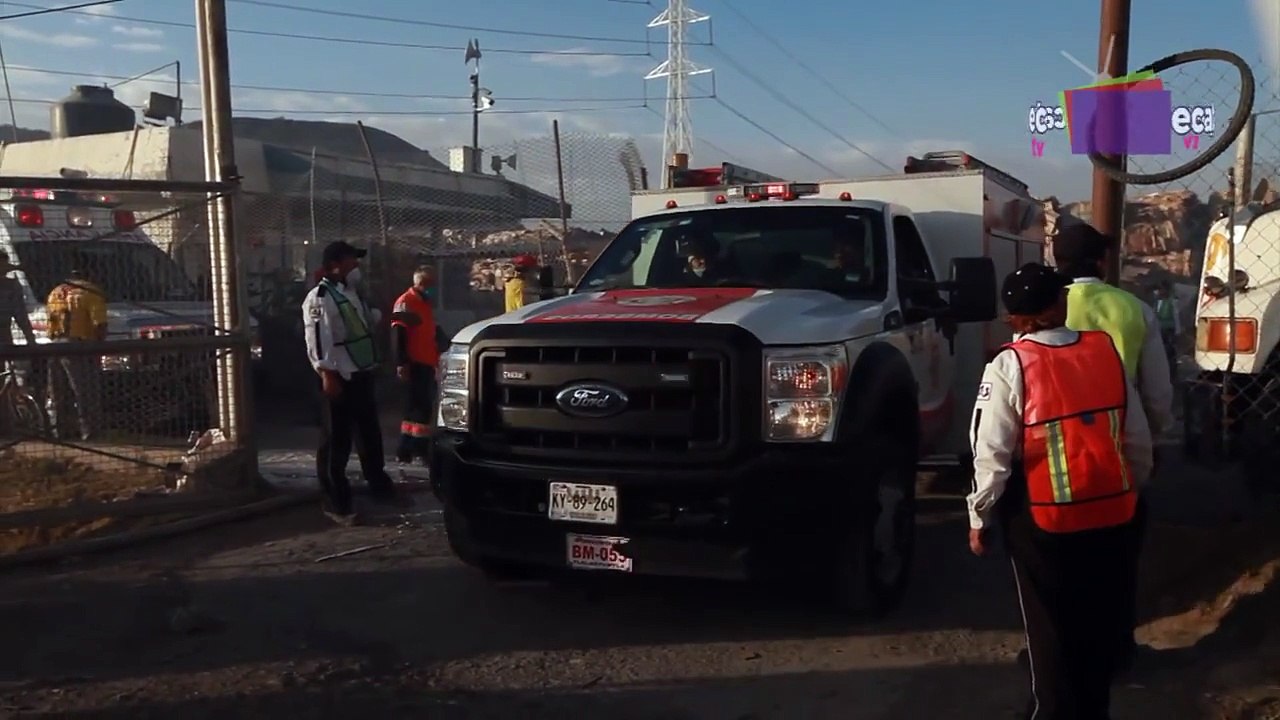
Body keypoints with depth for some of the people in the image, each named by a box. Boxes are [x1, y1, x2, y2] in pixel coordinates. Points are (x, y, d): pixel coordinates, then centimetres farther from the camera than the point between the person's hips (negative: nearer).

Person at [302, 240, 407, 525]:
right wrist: (327, 374, -26)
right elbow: (317, 340, -21)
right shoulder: (319, 298, -14)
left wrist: (381, 315, 15)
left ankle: (379, 486, 33)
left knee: (371, 434, 19)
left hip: (361, 375, 9)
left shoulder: (352, 293, 15)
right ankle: (337, 502, 6)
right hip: (339, 379, -9)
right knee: (336, 442, -1)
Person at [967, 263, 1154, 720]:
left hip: (1043, 520, -4)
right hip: (1112, 515, 4)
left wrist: (980, 517, -3)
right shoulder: (1106, 350, -2)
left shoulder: (1010, 365, -14)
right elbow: (1138, 438, 4)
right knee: (1099, 624, 19)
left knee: (1050, 630, 11)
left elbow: (993, 453, -15)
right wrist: (1134, 486, 21)